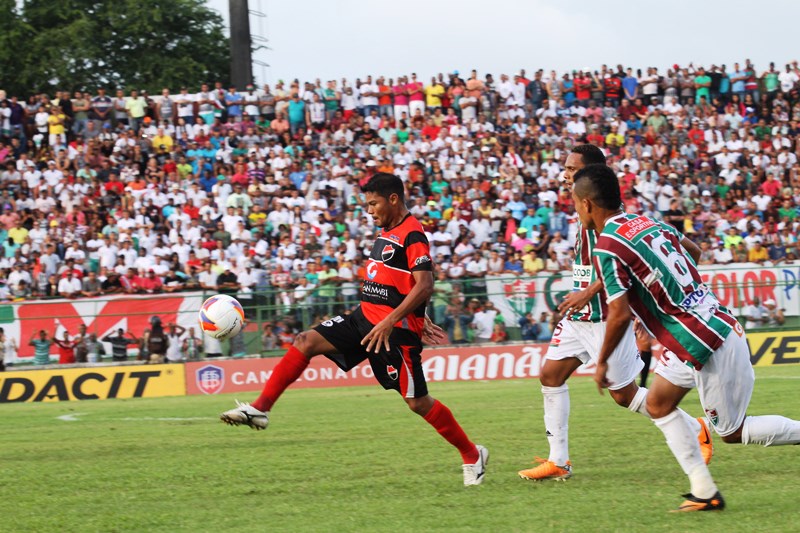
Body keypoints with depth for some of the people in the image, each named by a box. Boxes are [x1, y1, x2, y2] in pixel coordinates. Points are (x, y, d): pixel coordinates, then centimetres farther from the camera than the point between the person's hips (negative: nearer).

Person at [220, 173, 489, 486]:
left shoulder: (413, 235, -15)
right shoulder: (387, 232, 15)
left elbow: (423, 286, -23)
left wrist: (390, 321, -29)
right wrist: (418, 319, 24)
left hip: (395, 330, -9)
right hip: (364, 319, 9)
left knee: (417, 402, -3)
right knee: (306, 342, -7)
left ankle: (472, 455, 15)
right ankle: (260, 409, -12)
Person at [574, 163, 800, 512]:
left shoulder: (607, 247, -14)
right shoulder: (647, 222, 11)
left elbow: (620, 314, -18)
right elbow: (693, 250, 28)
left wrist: (601, 363, -3)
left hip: (706, 345, -9)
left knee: (732, 432, 4)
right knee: (658, 404, 17)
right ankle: (704, 492, 14)